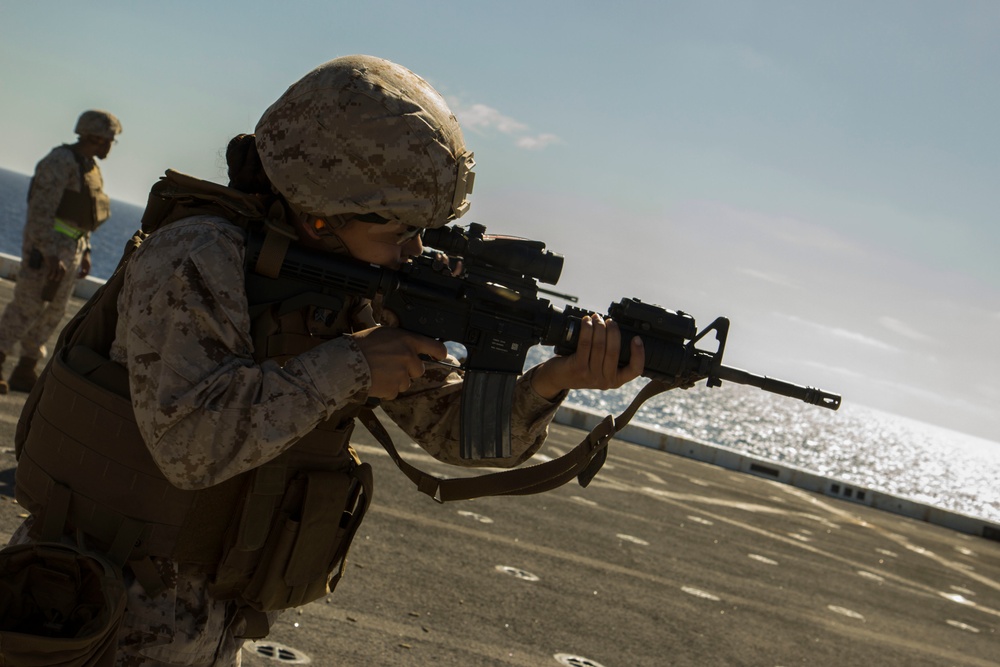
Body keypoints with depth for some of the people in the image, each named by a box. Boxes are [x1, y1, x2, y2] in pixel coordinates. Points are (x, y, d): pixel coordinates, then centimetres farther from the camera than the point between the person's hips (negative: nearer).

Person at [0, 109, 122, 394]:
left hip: (71, 247, 9)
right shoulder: (61, 161, -15)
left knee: (52, 312, 10)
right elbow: (41, 209, -21)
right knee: (26, 308, -7)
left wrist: (85, 252, 17)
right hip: (47, 244, -9)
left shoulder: (88, 166, 13)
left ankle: (25, 373, 17)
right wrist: (50, 254, -26)